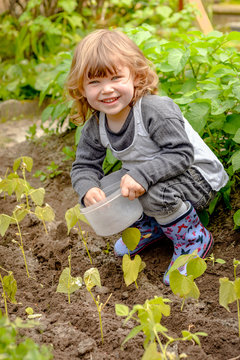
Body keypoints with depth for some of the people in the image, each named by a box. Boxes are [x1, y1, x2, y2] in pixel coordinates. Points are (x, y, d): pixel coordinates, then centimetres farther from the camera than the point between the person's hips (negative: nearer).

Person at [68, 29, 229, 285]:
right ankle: (151, 226, 17)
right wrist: (88, 189, -24)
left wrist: (141, 175, -42)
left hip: (198, 177, -7)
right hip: (148, 176, 7)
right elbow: (83, 166, 0)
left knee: (153, 192, -34)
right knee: (105, 188, -9)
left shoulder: (156, 111, -30)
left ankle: (193, 238, -6)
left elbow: (182, 153, -31)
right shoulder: (94, 127, -8)